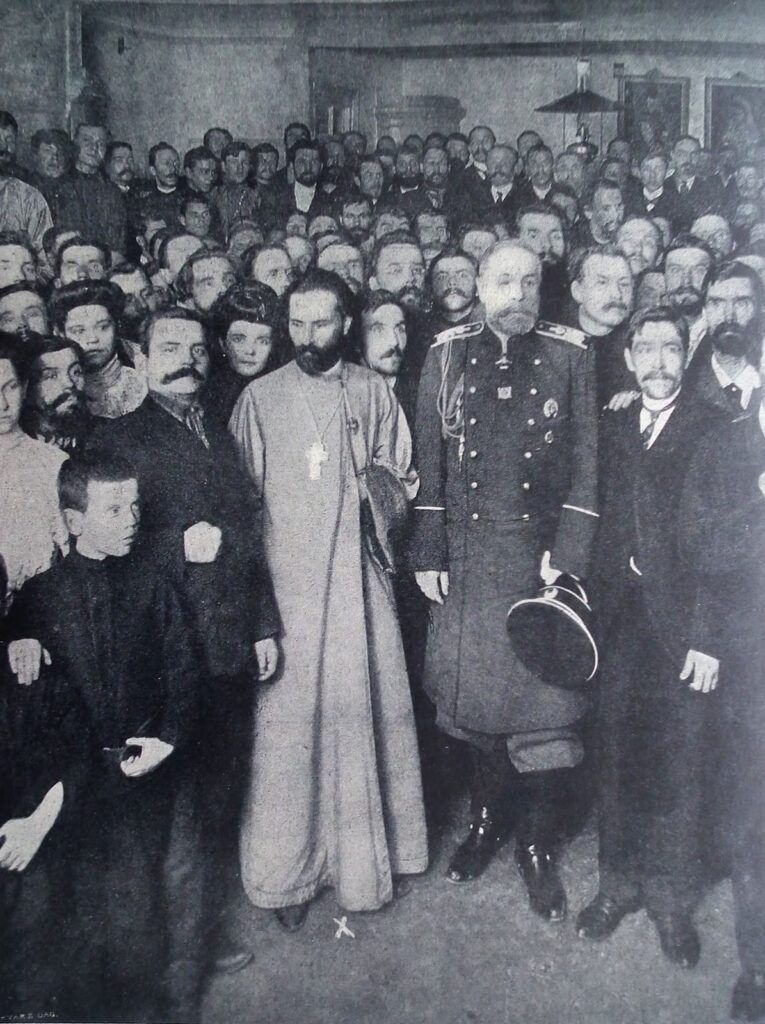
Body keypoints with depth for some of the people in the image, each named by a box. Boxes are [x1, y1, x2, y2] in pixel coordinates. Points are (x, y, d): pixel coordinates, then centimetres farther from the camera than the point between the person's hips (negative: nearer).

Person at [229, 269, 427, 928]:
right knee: (289, 719, 1)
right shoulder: (260, 398, 3)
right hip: (287, 582, -1)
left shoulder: (373, 391, 5)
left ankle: (366, 855, 26)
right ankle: (290, 870, 17)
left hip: (358, 577, 1)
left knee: (363, 710, 6)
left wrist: (387, 487, -8)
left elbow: (403, 477, 13)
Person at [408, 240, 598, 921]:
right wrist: (427, 553, 0)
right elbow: (429, 461, 5)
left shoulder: (569, 356, 1)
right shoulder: (447, 355, 5)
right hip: (465, 553, 2)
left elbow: (586, 464, -1)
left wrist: (567, 555, -9)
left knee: (545, 704, 1)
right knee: (473, 692, 11)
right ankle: (486, 821, 33)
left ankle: (538, 845, 20)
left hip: (540, 552, -1)